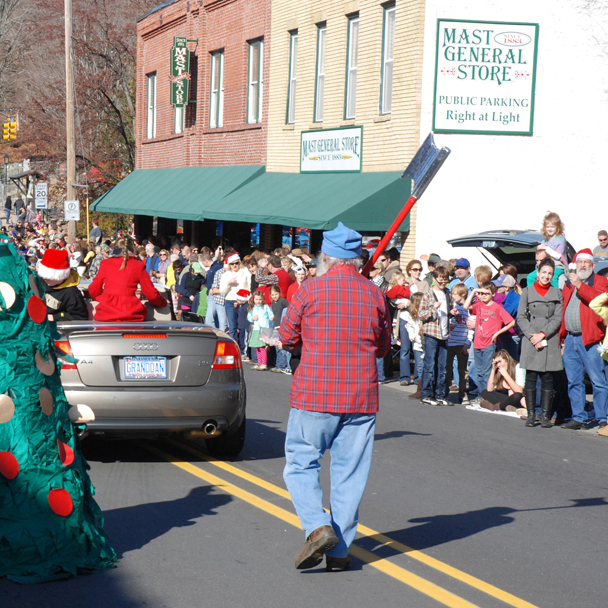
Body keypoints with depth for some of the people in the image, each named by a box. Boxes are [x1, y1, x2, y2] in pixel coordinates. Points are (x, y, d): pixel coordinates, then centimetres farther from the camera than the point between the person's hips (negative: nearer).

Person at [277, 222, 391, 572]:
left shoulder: (311, 290, -5)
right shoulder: (374, 295, 3)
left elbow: (287, 337, 4)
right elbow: (383, 347, 14)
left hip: (314, 395, -3)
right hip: (362, 398, 3)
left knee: (301, 464, 8)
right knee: (350, 473, 8)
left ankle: (318, 527, -13)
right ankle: (341, 551, 10)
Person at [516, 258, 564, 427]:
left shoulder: (557, 294, 9)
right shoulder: (528, 292, 7)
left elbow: (558, 318, 2)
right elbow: (521, 317, 2)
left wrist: (542, 334, -9)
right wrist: (532, 336, -9)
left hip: (550, 342, 0)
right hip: (530, 342, 0)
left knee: (547, 378, 0)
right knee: (530, 378, -1)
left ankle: (546, 415, 4)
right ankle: (531, 414, 6)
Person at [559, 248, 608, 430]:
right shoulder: (569, 284, 19)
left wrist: (580, 285, -20)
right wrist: (562, 337, 15)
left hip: (589, 340, -6)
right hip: (570, 339, 6)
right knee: (574, 381, 8)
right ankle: (579, 418, 15)